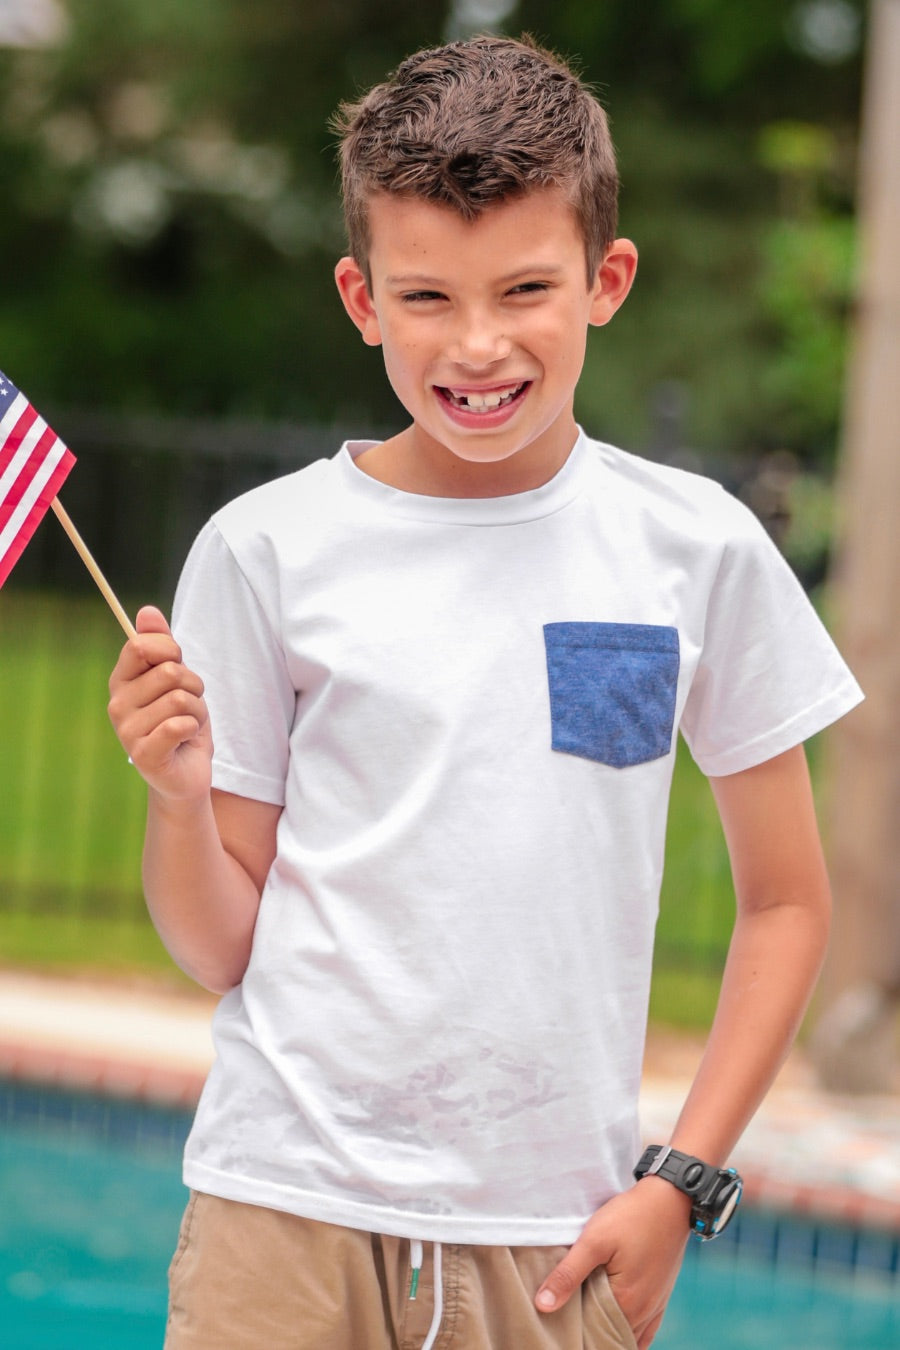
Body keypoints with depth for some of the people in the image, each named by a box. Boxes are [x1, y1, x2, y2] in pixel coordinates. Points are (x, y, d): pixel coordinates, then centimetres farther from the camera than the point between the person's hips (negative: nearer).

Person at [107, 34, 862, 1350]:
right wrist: (179, 795, -15)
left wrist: (680, 1182, 1)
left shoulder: (697, 550, 1)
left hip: (553, 1239, 1)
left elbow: (786, 902, 9)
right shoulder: (268, 549, -1)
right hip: (290, 1211, -1)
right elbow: (221, 948, 3)